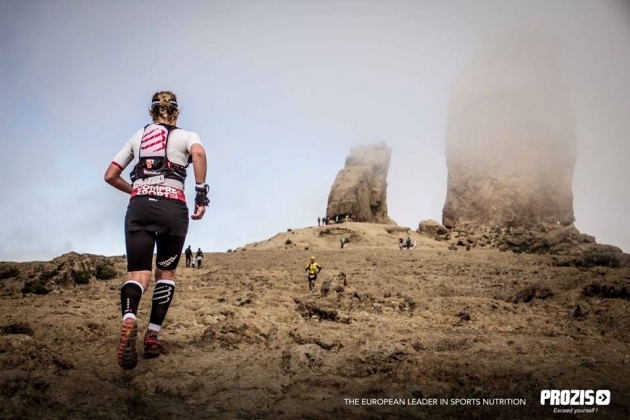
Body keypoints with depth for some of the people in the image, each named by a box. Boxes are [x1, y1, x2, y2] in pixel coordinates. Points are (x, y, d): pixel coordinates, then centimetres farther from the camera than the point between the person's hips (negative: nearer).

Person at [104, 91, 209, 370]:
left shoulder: (137, 137, 21)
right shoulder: (186, 136, 12)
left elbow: (110, 176, 19)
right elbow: (198, 153, -14)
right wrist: (201, 194, -9)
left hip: (139, 207, 2)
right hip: (173, 208, -1)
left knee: (138, 274, -5)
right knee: (166, 272, 16)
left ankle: (129, 319, -38)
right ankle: (152, 336, 9)